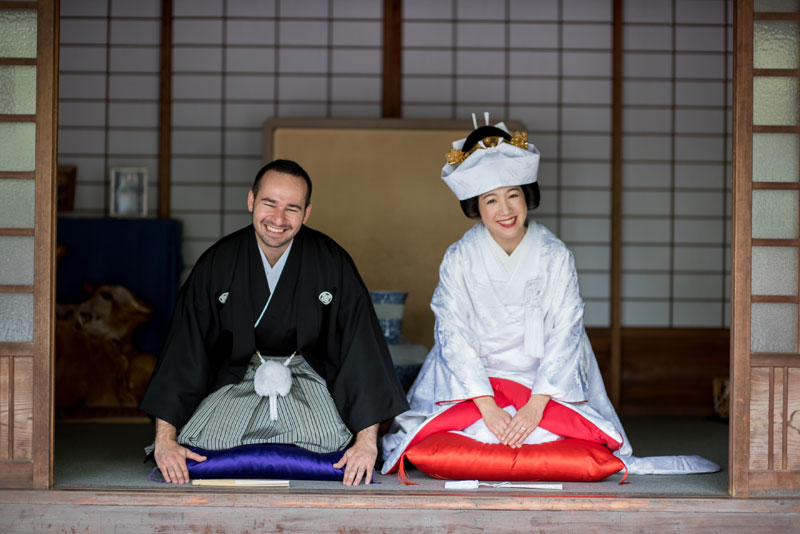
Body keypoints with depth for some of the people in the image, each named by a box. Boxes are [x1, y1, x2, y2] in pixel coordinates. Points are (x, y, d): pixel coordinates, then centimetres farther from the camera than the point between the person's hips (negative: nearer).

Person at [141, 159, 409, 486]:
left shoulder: (331, 263, -13)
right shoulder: (218, 263, -10)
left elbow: (361, 347, -12)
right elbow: (184, 347, -10)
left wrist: (367, 440, -20)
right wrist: (164, 439, -18)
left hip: (307, 376, 0)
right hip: (238, 378, 1)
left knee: (328, 439, -28)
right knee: (196, 442, -22)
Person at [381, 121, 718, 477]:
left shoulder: (555, 256, -4)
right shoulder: (458, 259, -5)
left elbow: (564, 334, -8)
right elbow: (454, 337, -9)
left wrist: (535, 406, -20)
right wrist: (487, 408, -20)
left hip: (544, 384, 1)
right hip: (473, 386, -1)